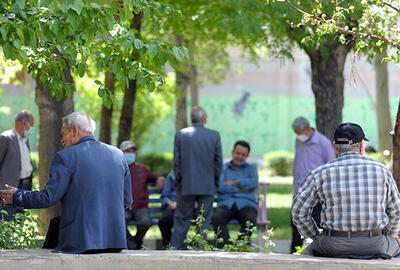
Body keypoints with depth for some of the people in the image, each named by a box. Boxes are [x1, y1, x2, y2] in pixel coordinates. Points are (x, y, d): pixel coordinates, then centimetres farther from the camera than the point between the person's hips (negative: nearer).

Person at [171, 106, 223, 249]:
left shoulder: (180, 135, -3)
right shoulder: (214, 135, -2)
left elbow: (176, 161, -1)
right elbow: (218, 161, 0)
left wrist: (178, 181, 9)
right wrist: (215, 181, 11)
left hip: (186, 185, 0)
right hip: (207, 186, 0)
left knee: (182, 219, 7)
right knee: (204, 220, 6)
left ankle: (176, 250, 5)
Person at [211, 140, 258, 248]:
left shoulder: (251, 169, 19)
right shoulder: (222, 169, 16)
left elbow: (254, 183, -3)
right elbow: (219, 186, -4)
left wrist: (234, 183, -2)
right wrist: (239, 189, -7)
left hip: (245, 205, 0)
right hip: (226, 204, 0)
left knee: (250, 220, -35)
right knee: (216, 218, -34)